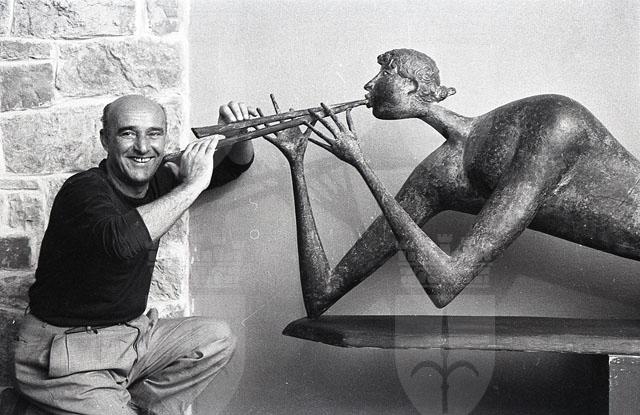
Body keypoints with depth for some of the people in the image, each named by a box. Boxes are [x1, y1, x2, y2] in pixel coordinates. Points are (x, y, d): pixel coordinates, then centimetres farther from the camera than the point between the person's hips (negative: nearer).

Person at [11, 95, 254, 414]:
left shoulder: (156, 181, 1)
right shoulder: (84, 189, -21)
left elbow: (233, 166, 16)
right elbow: (123, 240, -44)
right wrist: (192, 184, -34)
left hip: (130, 334, 8)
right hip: (65, 352, -7)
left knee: (217, 339, -3)